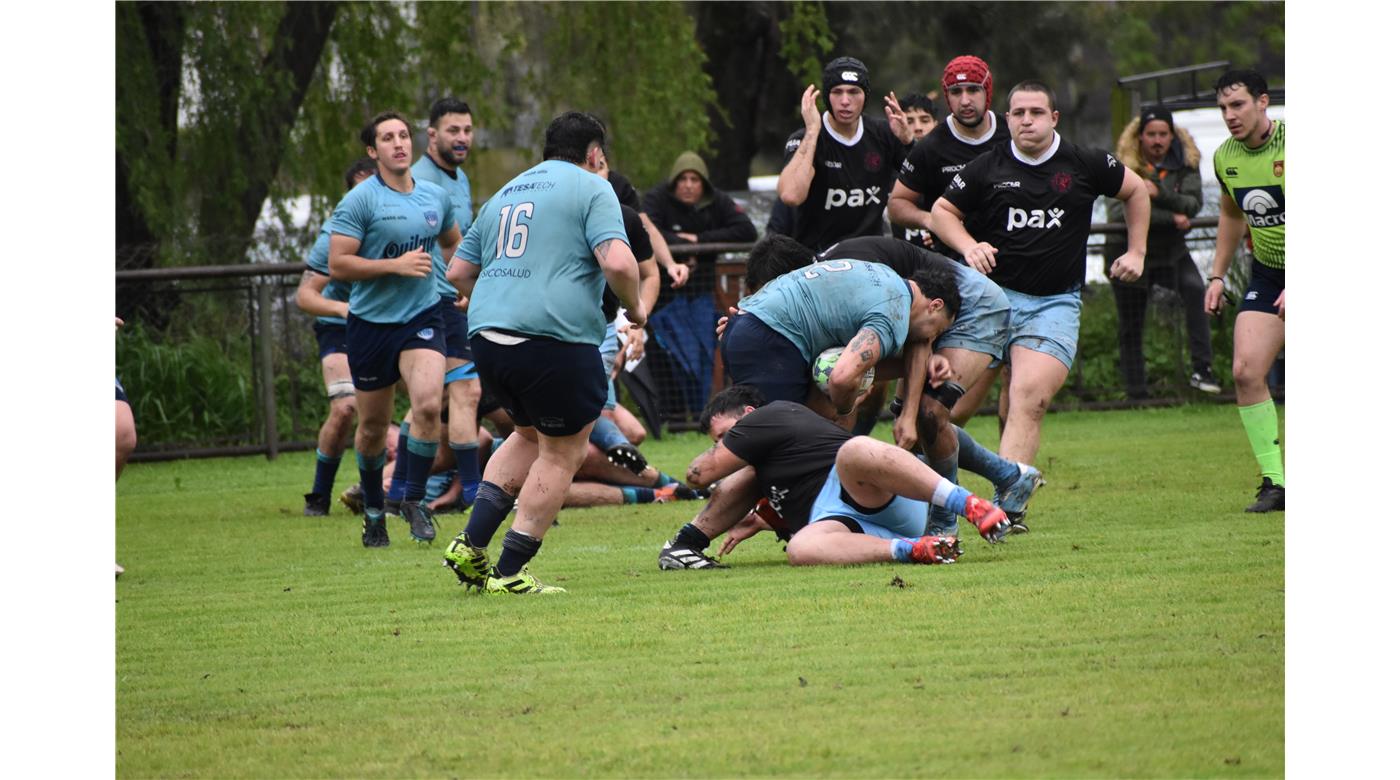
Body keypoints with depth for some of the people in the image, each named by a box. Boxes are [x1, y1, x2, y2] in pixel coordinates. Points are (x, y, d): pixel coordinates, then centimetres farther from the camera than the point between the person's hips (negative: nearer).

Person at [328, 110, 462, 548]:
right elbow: (338, 265, -15)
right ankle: (374, 510, 28)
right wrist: (396, 265, -19)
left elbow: (452, 242, 28)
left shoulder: (435, 197, 7)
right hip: (370, 323, -2)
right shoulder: (360, 201, -9)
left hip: (422, 317, 2)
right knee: (373, 426, 7)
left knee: (428, 403, -21)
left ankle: (415, 499, -5)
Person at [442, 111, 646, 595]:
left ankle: (471, 545, 15)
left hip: (487, 336, 7)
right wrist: (634, 308, 4)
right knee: (562, 453, 5)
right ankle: (509, 573, 2)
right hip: (554, 338, -7)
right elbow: (618, 263, -14)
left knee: (530, 435, 26)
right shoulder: (591, 188, 0)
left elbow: (458, 273, 24)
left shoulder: (506, 193, 22)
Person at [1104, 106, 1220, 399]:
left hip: (1171, 249, 1)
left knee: (1196, 291, -26)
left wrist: (1160, 193, -30)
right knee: (1130, 327, 1)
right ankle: (1136, 393, 11)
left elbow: (1192, 204, -14)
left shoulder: (1185, 162, -2)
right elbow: (1118, 212, -23)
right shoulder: (1123, 166, -11)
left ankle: (1201, 369, -26)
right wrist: (1171, 218, -25)